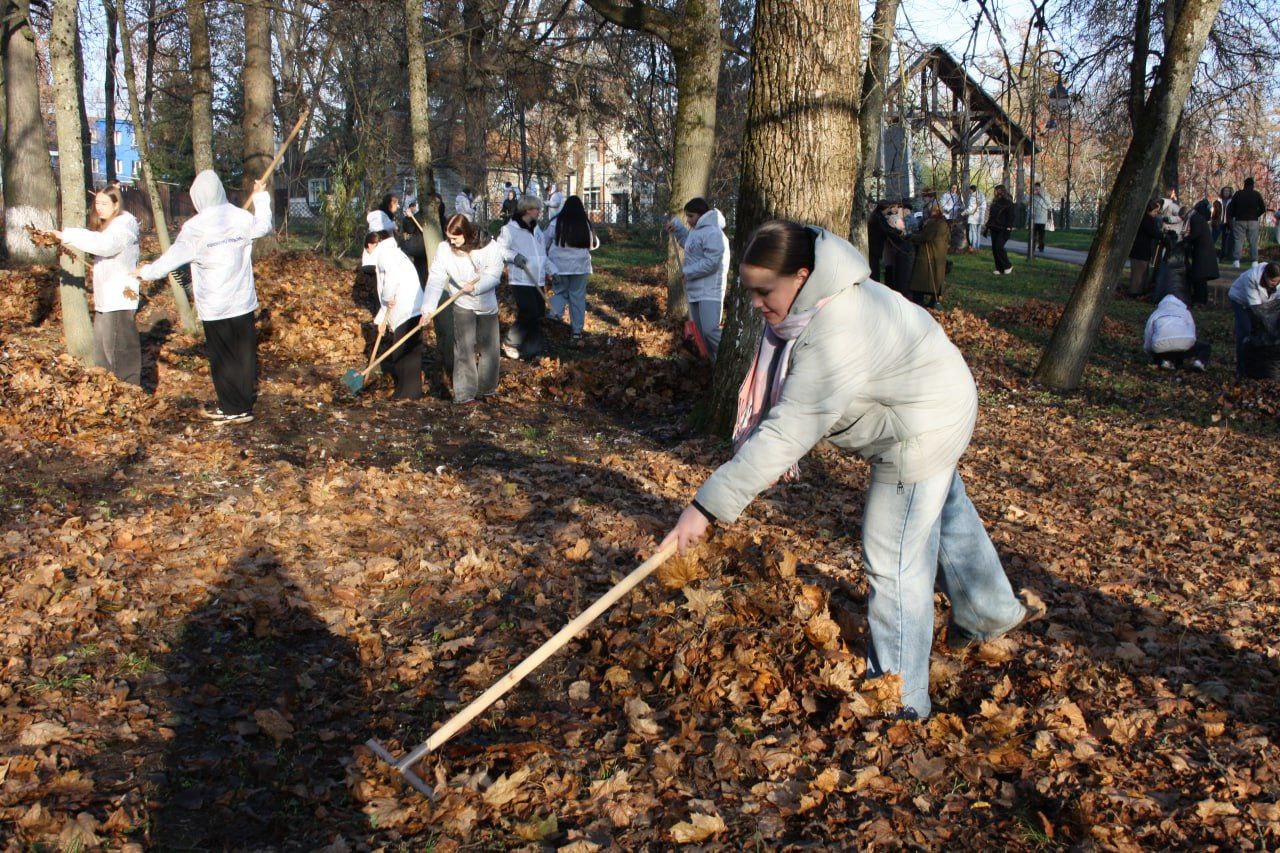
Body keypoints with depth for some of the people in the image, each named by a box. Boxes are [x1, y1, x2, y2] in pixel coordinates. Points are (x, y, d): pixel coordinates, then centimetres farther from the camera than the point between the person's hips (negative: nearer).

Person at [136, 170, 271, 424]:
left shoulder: (195, 228, -14)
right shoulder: (241, 218, -3)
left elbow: (172, 258, -7)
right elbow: (264, 225, 17)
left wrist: (145, 272, 10)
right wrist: (261, 197, 32)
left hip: (214, 307, -4)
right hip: (243, 302, 4)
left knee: (222, 358, 5)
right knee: (245, 353, 12)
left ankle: (233, 409, 9)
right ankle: (247, 401, 21)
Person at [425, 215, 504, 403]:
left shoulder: (489, 247, -16)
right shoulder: (444, 249, -15)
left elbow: (494, 275, -18)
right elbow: (435, 280, -17)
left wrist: (476, 286, -36)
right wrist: (428, 308, -26)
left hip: (487, 305, 2)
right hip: (463, 305, -2)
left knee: (489, 347, 11)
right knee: (464, 348, -10)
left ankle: (486, 388, 28)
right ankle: (464, 393, -5)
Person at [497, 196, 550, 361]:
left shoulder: (537, 230, 17)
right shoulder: (509, 229, -8)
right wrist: (514, 256, -25)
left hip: (538, 281, 8)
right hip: (520, 281, -8)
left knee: (538, 316, 6)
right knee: (528, 315, -13)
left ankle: (531, 350, 15)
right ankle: (510, 344, 4)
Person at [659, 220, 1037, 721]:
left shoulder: (836, 337, -39)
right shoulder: (808, 302, -8)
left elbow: (787, 432, -43)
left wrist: (709, 505, -43)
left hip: (923, 432, -11)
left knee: (894, 565, -4)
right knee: (946, 512, 30)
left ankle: (901, 705, 10)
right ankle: (990, 613, 56)